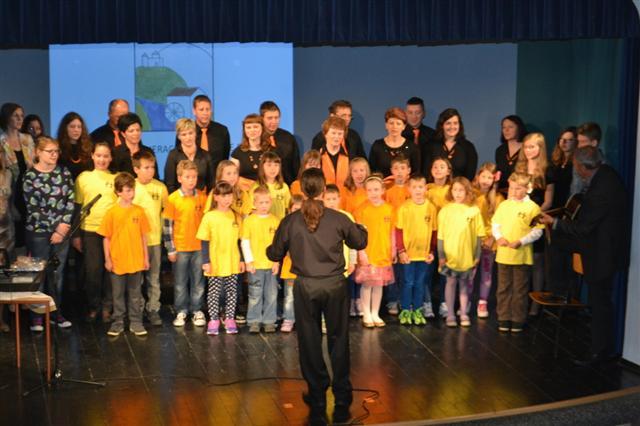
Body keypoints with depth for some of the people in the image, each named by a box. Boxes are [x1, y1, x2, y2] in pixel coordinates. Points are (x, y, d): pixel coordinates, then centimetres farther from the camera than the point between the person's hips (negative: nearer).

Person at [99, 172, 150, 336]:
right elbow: (106, 238, -3)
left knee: (135, 294, 10)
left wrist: (146, 257, 5)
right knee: (118, 294, 10)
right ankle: (118, 323, 20)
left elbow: (143, 236, 5)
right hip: (118, 261, -1)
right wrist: (107, 259, -4)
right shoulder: (112, 213, -7)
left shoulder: (139, 211, -1)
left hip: (136, 260, 1)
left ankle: (136, 323, 19)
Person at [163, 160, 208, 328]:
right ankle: (181, 312, 19)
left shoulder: (202, 197, 0)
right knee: (180, 282, 8)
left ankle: (197, 311, 19)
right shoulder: (173, 199, -5)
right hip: (180, 248, -1)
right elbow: (167, 225, -4)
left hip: (199, 247, 2)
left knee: (198, 281, 9)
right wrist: (170, 249, -6)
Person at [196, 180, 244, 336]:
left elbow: (240, 240, 10)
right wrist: (206, 261, -9)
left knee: (232, 291, 8)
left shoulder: (236, 217, 4)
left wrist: (241, 260, 9)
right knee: (213, 292, 3)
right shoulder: (209, 217, -6)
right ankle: (213, 320, 11)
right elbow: (205, 241, -5)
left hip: (233, 263, 3)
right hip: (215, 264, -3)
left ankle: (230, 319, 17)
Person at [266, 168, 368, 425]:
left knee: (310, 343, 10)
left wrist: (269, 247, 28)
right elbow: (360, 242, 10)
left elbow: (275, 254, 5)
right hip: (335, 285, 0)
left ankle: (317, 402, 16)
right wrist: (359, 229, 31)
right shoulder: (338, 219, -6)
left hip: (305, 287, 0)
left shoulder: (290, 222, -6)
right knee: (338, 341, 12)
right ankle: (341, 401, 16)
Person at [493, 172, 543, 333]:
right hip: (503, 254, 4)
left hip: (522, 256, -4)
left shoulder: (532, 207, -6)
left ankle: (518, 320, 17)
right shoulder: (503, 205, 6)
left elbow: (537, 231, -8)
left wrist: (520, 242, -18)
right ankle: (503, 318, 20)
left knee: (520, 290, 7)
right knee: (503, 288, 11)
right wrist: (498, 237, -9)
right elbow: (495, 224, 10)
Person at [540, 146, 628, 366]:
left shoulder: (602, 190, -33)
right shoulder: (605, 174, -5)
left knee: (600, 301, 3)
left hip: (603, 249, -9)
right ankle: (559, 290, 23)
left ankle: (601, 350, 17)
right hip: (600, 238, 9)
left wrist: (555, 222, -12)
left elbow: (583, 228, -24)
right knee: (557, 240, 14)